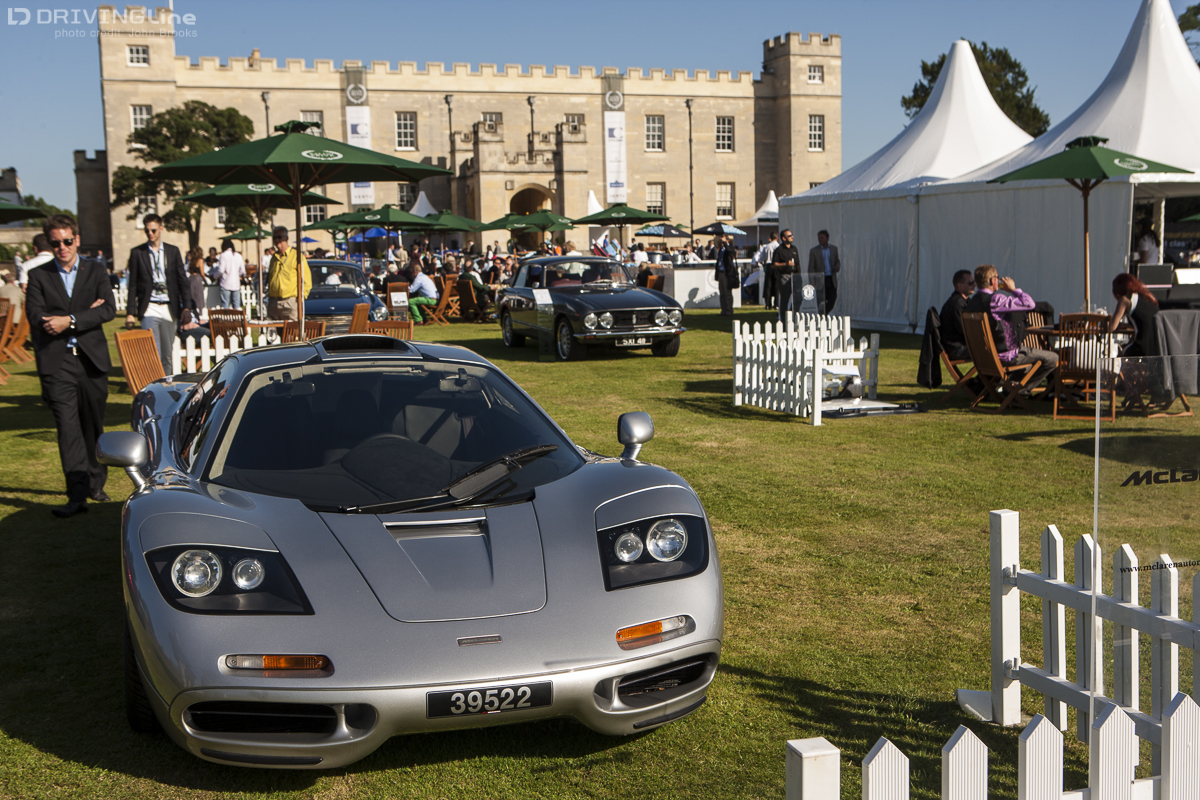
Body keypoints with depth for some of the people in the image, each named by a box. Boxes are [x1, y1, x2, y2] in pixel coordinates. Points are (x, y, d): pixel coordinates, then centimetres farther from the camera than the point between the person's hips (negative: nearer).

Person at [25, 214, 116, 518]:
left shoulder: (95, 271, 9)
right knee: (67, 426, -11)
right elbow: (36, 316, -6)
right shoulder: (38, 276, 7)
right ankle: (77, 495, -14)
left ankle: (95, 484, 26)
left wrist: (71, 320, -17)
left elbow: (109, 309, -5)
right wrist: (87, 313, -10)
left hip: (92, 359, 2)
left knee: (93, 425, 11)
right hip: (56, 361, -2)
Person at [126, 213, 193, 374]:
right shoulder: (137, 253, 5)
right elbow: (133, 285, 5)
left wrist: (187, 307, 1)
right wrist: (130, 313, 1)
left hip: (169, 309, 2)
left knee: (167, 355, 7)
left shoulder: (173, 251, 9)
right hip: (149, 309, -2)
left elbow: (183, 281, 9)